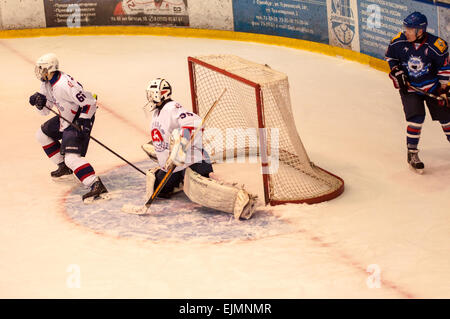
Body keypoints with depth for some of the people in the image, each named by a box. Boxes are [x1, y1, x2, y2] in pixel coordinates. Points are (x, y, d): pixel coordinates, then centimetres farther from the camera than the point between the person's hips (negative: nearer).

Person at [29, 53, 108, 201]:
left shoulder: (65, 84, -29)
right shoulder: (46, 83, 3)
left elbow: (89, 102, -27)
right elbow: (45, 110, 11)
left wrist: (83, 122, -28)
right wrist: (39, 101, -11)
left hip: (80, 119, -11)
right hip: (65, 119, 11)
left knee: (72, 157, -24)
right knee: (42, 134, 25)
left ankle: (97, 186, -35)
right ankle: (63, 166, 32)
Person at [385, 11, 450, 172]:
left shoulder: (436, 45, -21)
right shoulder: (399, 41, -15)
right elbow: (390, 57, 6)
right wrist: (398, 73, -5)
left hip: (432, 86, 0)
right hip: (409, 87, 0)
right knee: (416, 117, -15)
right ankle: (412, 153, -4)